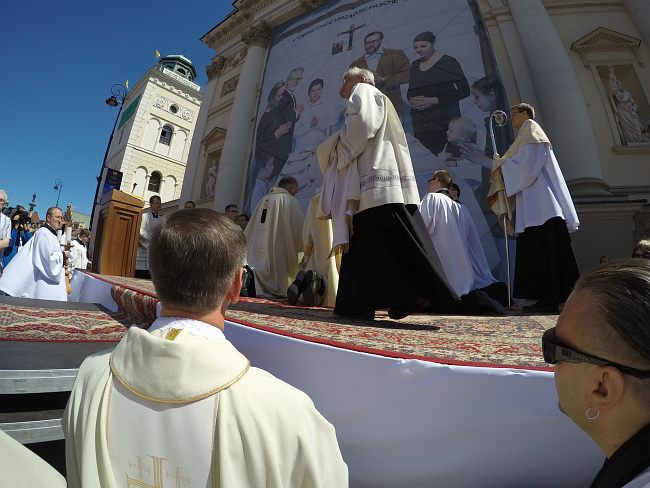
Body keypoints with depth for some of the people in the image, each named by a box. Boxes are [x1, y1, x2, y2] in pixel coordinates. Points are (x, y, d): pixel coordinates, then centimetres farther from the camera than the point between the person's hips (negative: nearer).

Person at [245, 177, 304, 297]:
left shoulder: (264, 200, 17)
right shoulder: (289, 200, -2)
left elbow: (249, 230, 19)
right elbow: (300, 227, -7)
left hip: (258, 252, 6)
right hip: (279, 252, -6)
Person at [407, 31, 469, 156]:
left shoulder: (448, 62, 2)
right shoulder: (415, 65, 18)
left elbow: (464, 90, -3)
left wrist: (434, 100, -12)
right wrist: (411, 100, 0)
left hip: (445, 122, -4)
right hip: (420, 125, 4)